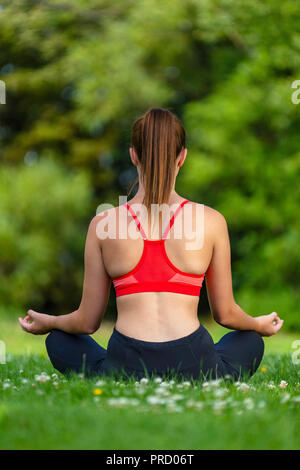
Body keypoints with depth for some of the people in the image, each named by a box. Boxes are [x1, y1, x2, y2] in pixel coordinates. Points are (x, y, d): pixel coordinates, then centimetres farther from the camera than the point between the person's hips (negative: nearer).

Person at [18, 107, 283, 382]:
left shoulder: (103, 224, 0)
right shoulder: (211, 221, -1)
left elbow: (87, 322, 7)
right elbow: (225, 314, 9)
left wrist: (46, 323, 29)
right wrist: (260, 325, 32)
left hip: (125, 369, -1)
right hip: (193, 368, 1)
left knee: (58, 340, 30)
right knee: (251, 342, 33)